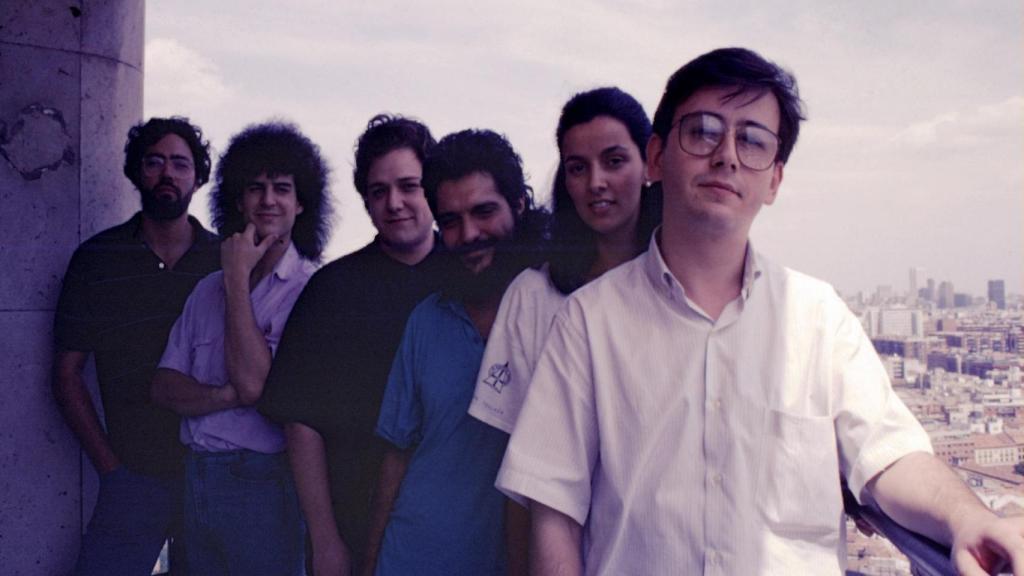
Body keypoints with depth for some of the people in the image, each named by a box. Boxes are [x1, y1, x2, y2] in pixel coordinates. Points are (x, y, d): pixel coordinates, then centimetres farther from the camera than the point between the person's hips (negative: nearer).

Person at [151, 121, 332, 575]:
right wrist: (228, 396, -17)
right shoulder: (207, 290, 10)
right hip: (196, 480, 6)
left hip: (265, 483, -6)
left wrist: (237, 277, -13)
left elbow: (253, 382, -20)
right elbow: (164, 387, 4)